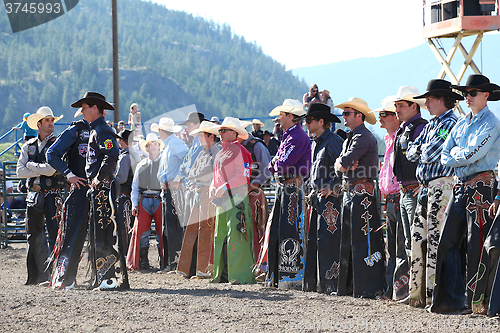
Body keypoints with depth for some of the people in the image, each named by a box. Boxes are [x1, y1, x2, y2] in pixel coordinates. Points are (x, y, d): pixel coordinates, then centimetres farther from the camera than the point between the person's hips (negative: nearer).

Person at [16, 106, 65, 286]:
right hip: (33, 195, 5)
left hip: (52, 195, -5)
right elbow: (20, 171, 3)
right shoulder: (28, 146, 13)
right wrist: (41, 171, -7)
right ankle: (37, 275, 15)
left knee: (55, 234, -11)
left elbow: (52, 168, -14)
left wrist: (31, 166, -2)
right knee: (34, 236, 7)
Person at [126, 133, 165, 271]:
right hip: (143, 201, 3)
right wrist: (134, 204, 9)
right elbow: (135, 186, 20)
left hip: (160, 201, -3)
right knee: (139, 230, -7)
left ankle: (164, 263, -1)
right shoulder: (141, 165, 19)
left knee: (162, 232, -7)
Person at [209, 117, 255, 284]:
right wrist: (212, 188, 6)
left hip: (236, 198, -10)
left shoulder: (239, 151, -8)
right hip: (222, 200, 10)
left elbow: (243, 176, -15)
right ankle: (222, 274, 15)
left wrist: (225, 188, -19)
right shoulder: (220, 153, 20)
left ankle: (241, 275, -12)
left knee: (235, 236, -13)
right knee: (220, 236, 10)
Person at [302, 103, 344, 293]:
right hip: (317, 197, 10)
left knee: (327, 240, -12)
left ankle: (329, 283, -12)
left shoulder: (333, 141, -12)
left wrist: (331, 186, -19)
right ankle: (312, 283, 14)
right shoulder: (315, 143, 18)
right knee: (313, 240, 9)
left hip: (330, 198, -10)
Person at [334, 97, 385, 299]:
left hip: (363, 192, -10)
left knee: (363, 241, -11)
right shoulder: (349, 138, 20)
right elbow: (339, 165, 17)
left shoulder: (364, 137, -13)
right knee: (348, 240, 13)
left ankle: (368, 288, -12)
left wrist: (344, 163, 0)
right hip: (349, 192, 10)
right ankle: (348, 286, 19)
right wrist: (342, 164, -4)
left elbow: (345, 162, -20)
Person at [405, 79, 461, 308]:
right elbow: (411, 153, 17)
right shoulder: (431, 125, 20)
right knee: (419, 237, 7)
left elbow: (430, 154, -17)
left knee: (435, 239, -10)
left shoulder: (450, 124, -9)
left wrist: (422, 149, 3)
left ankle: (434, 295, -8)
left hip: (442, 185, -9)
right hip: (425, 187, 9)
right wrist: (420, 149, -2)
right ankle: (418, 293, 10)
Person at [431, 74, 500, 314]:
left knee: (478, 246, -7)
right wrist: (462, 157, -5)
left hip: (481, 186, -8)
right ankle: (452, 299, 5)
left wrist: (455, 153, 1)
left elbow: (472, 154, -16)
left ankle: (478, 302, -3)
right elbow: (445, 156, 12)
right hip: (460, 186, 8)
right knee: (448, 242, 2)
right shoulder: (462, 123, 18)